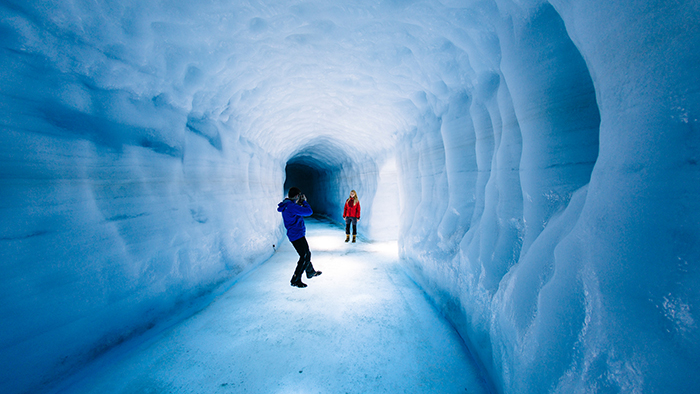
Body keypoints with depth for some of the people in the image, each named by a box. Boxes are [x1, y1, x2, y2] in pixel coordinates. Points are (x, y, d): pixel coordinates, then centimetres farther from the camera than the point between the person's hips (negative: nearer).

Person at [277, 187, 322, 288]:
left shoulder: (287, 205, 9)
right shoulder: (291, 206, -23)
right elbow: (309, 211, -22)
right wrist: (304, 201, -11)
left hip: (296, 234, 11)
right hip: (297, 235, -11)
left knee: (306, 254, 23)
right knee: (305, 257, -6)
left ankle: (311, 272, 41)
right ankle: (295, 280, 1)